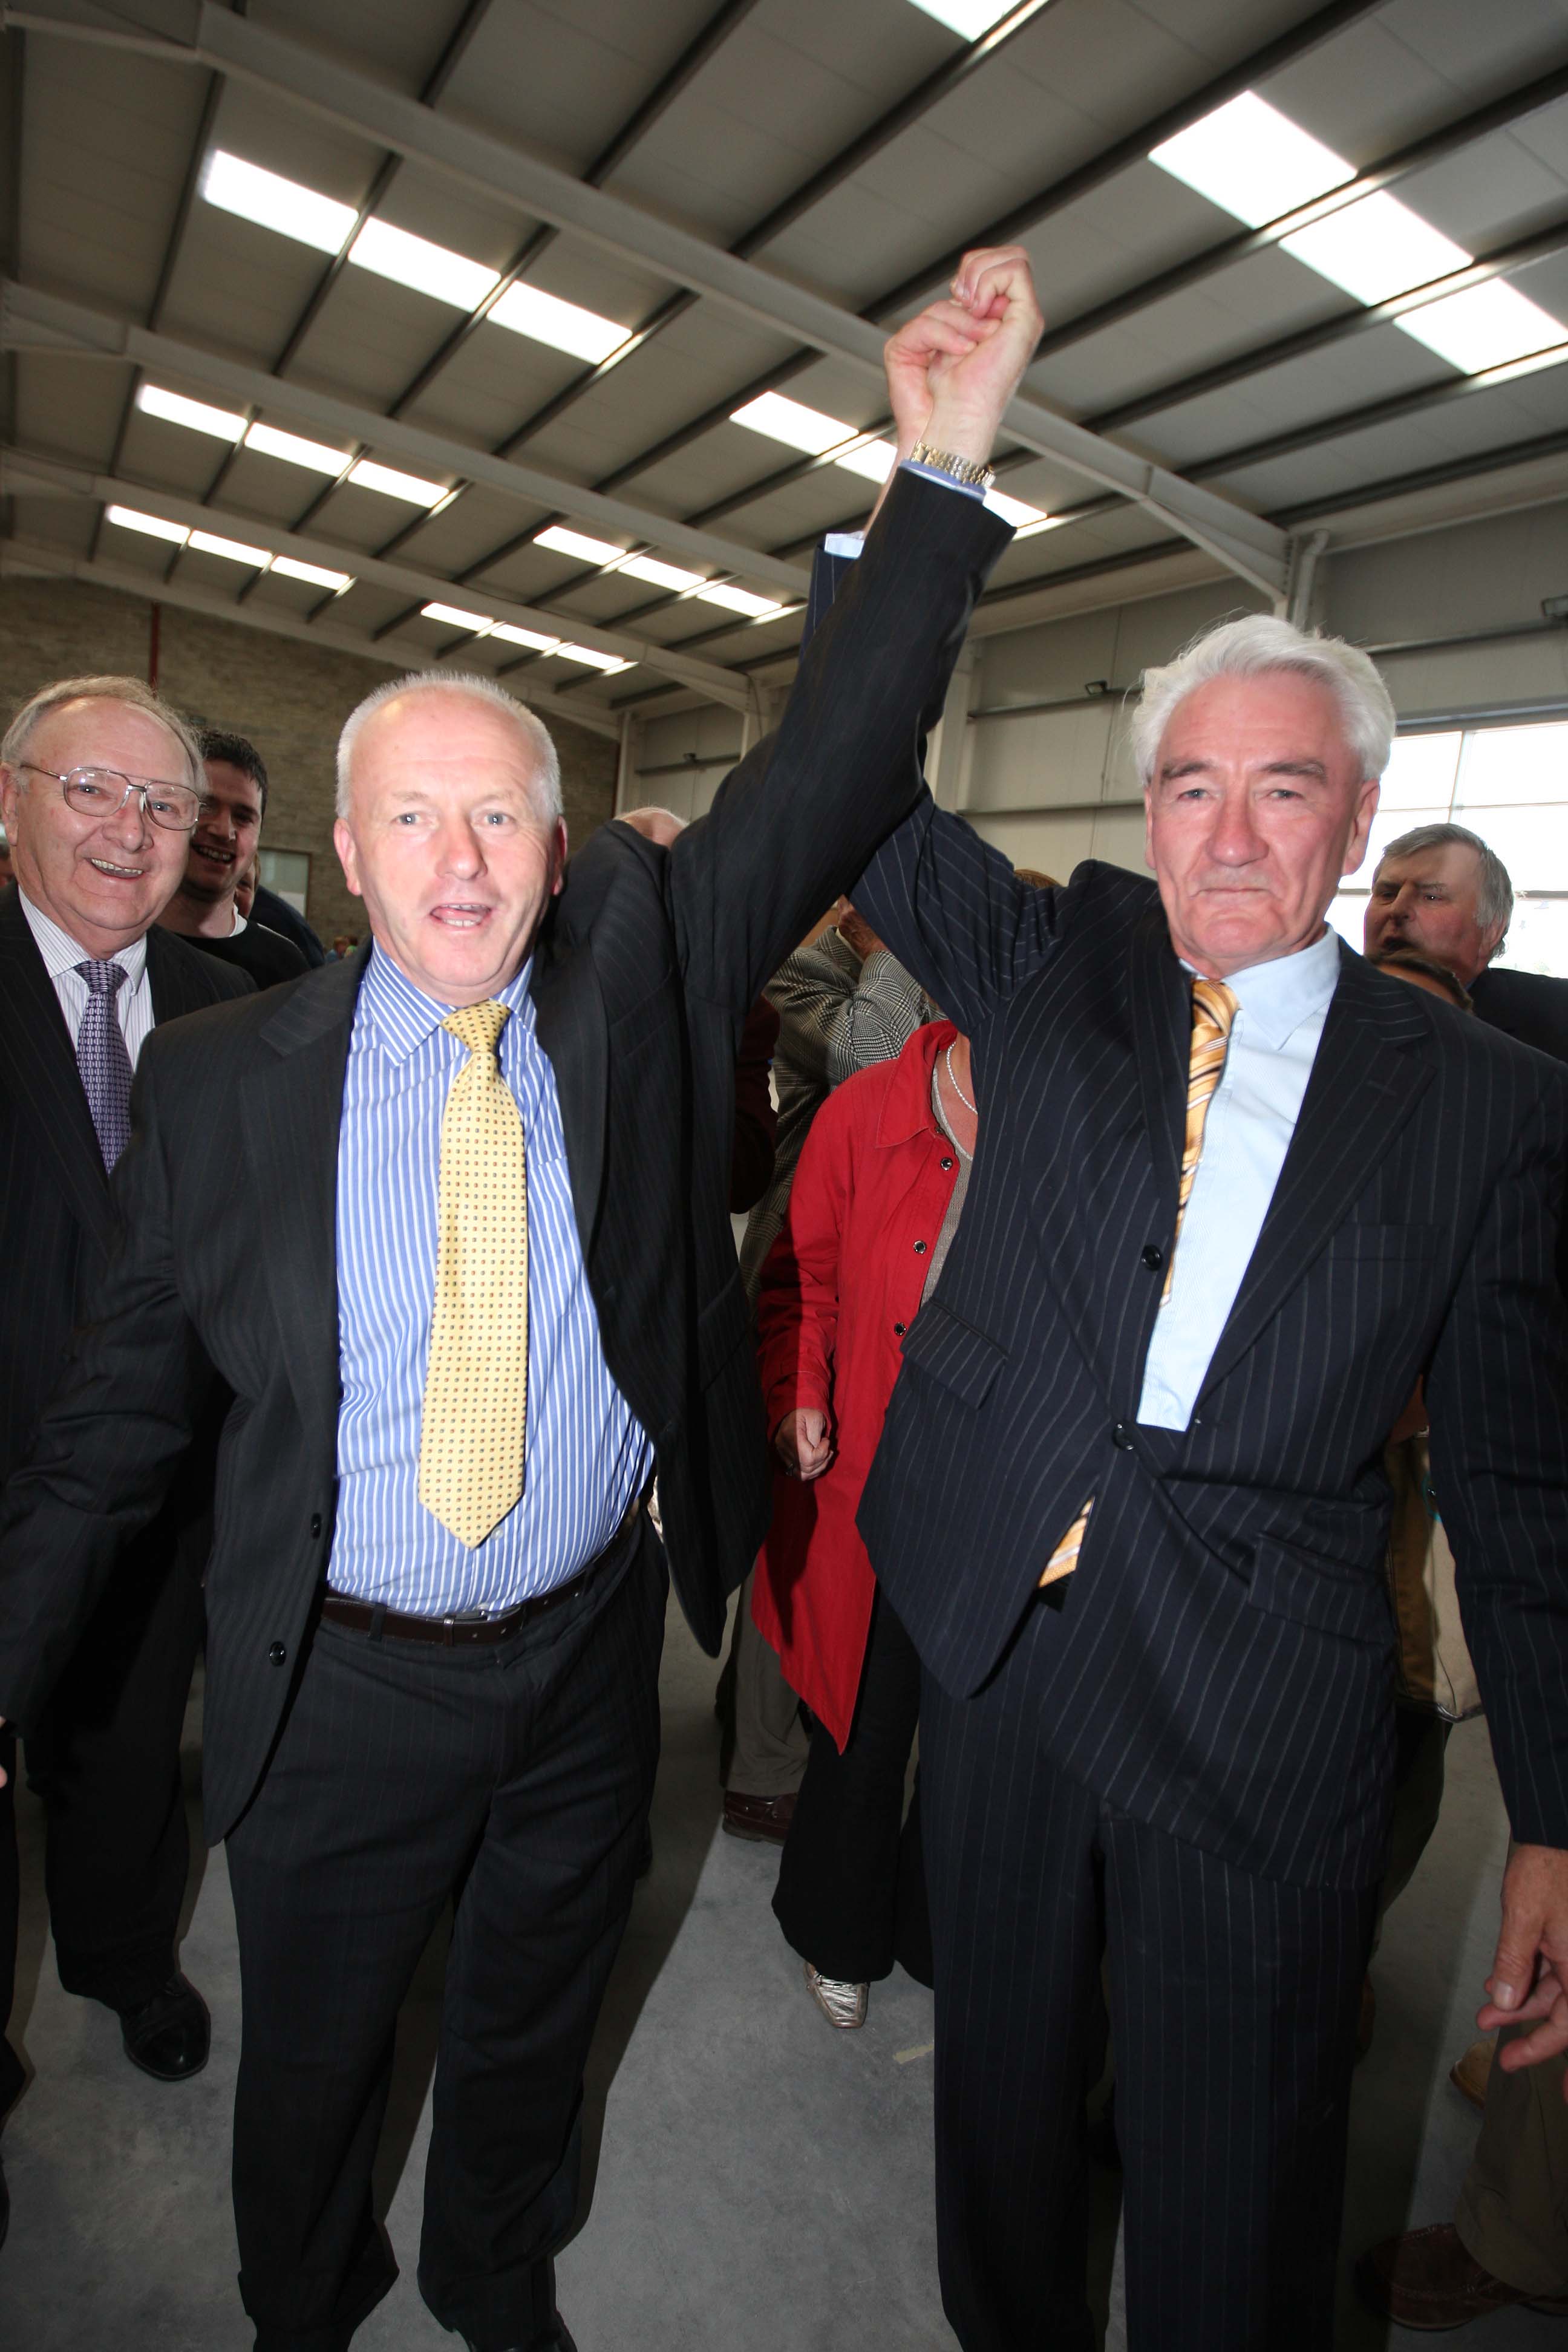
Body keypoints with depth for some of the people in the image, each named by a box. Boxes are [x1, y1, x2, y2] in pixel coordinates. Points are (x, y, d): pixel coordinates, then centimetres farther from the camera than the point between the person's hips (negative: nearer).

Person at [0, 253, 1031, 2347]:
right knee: (312, 2066, 26)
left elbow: (833, 769, -14)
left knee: (530, 2035, 27)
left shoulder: (645, 973, -9)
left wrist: (955, 463, -21)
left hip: (591, 1655, 1)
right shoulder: (223, 1080, -11)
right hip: (339, 1687, 0)